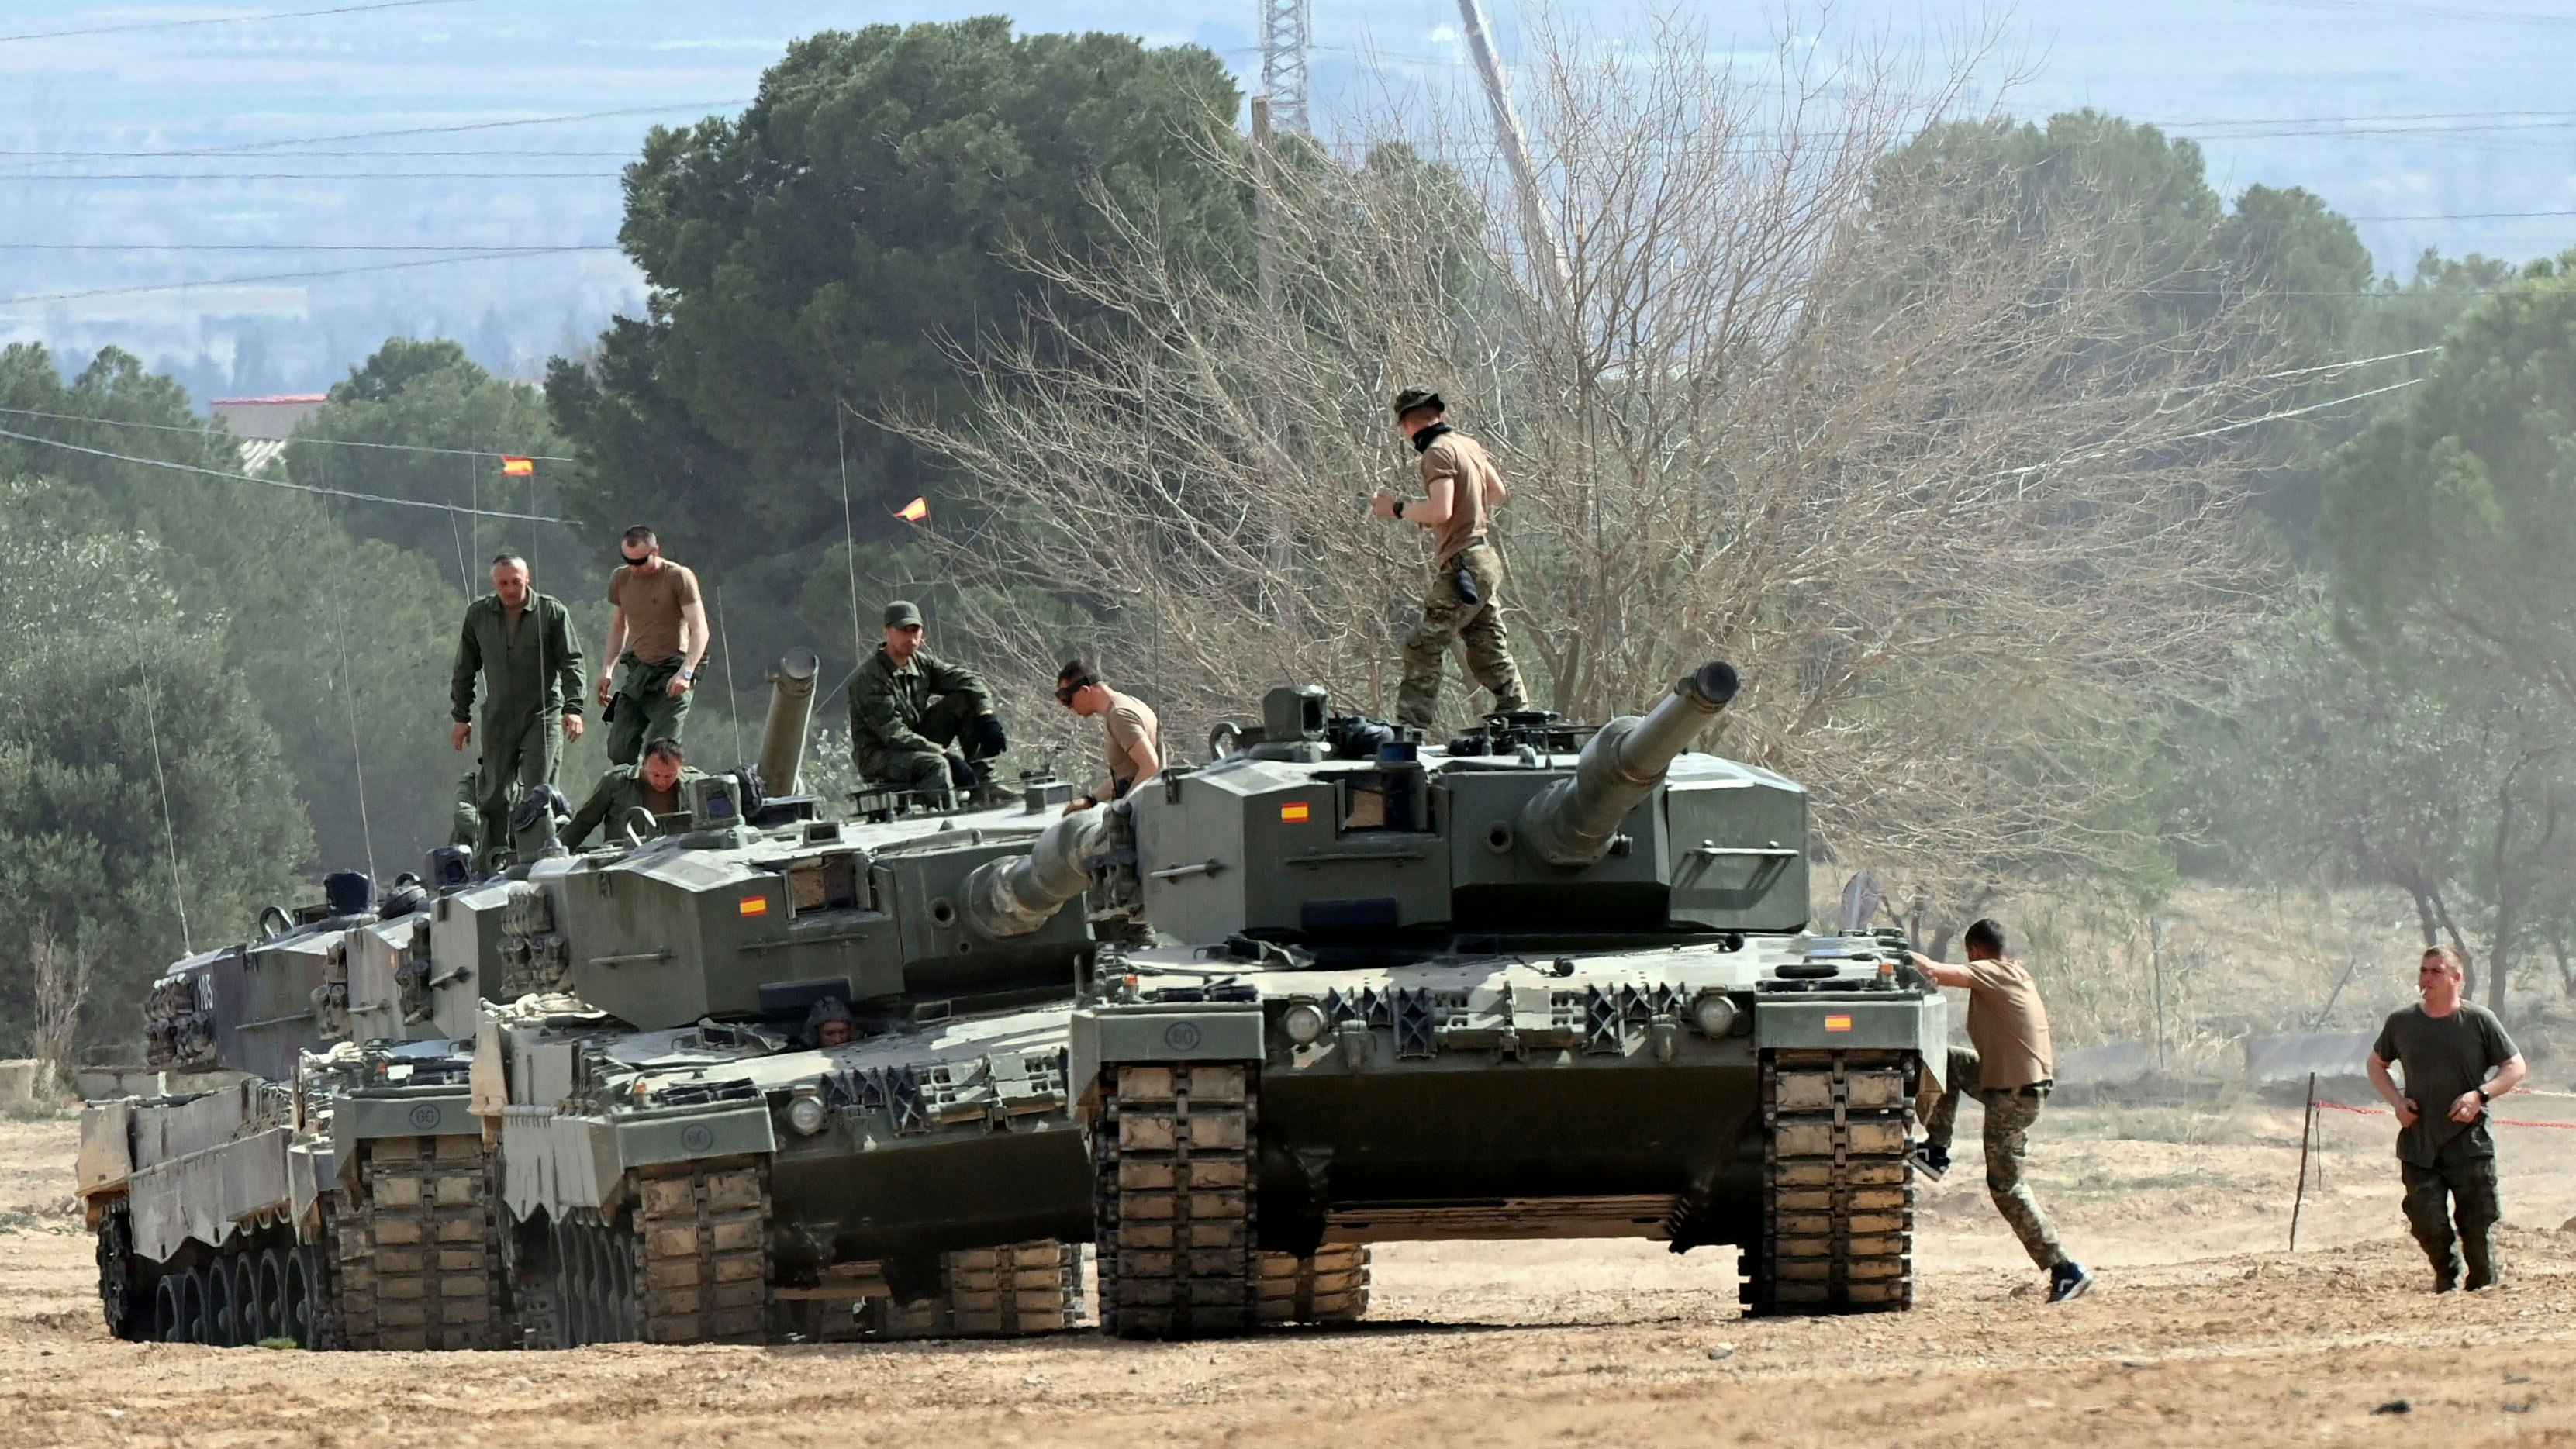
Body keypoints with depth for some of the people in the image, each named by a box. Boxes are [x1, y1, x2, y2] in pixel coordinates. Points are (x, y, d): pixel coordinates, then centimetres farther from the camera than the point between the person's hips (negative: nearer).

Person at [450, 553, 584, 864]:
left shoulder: (552, 612, -2)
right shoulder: (478, 615, 7)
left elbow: (571, 663, -2)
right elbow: (465, 669, 15)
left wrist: (573, 708, -12)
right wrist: (460, 716, 13)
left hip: (543, 716, -3)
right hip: (498, 719, 3)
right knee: (495, 795, 4)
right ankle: (487, 860, 10)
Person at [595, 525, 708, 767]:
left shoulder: (679, 578, -9)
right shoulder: (621, 579, 9)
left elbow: (699, 629, -13)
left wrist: (686, 672, -26)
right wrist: (607, 670, 12)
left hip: (671, 672, -6)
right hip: (638, 671, 6)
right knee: (619, 751, -5)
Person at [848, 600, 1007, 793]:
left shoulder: (922, 663, 2)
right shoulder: (869, 678, -20)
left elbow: (968, 679, 2)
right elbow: (893, 734, -25)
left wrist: (987, 717, -18)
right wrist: (946, 754, -29)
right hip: (878, 755, -7)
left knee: (964, 699, -2)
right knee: (937, 765, -36)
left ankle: (979, 774, -7)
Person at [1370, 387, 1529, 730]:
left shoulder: (1439, 453, -14)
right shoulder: (1469, 445, 13)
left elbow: (1440, 511, -24)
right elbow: (1497, 491, 27)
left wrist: (1397, 508, -11)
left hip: (1461, 564, -9)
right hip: (1485, 559, 9)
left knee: (1423, 648, -8)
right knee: (1490, 649, 14)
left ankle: (1409, 729, -11)